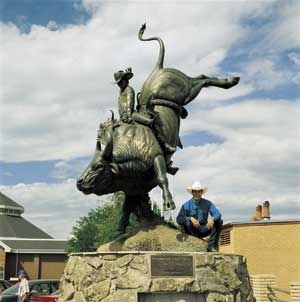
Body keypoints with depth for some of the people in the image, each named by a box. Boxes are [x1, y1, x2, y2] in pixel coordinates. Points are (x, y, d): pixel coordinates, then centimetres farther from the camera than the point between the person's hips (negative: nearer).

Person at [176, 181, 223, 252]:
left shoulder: (207, 203, 5)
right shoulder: (187, 205, -2)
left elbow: (217, 214, -6)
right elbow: (179, 219, -12)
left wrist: (212, 219, -29)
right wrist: (190, 218, -29)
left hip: (203, 230, 3)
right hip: (192, 231, -2)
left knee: (219, 221, -17)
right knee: (187, 222, -33)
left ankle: (211, 246, -23)